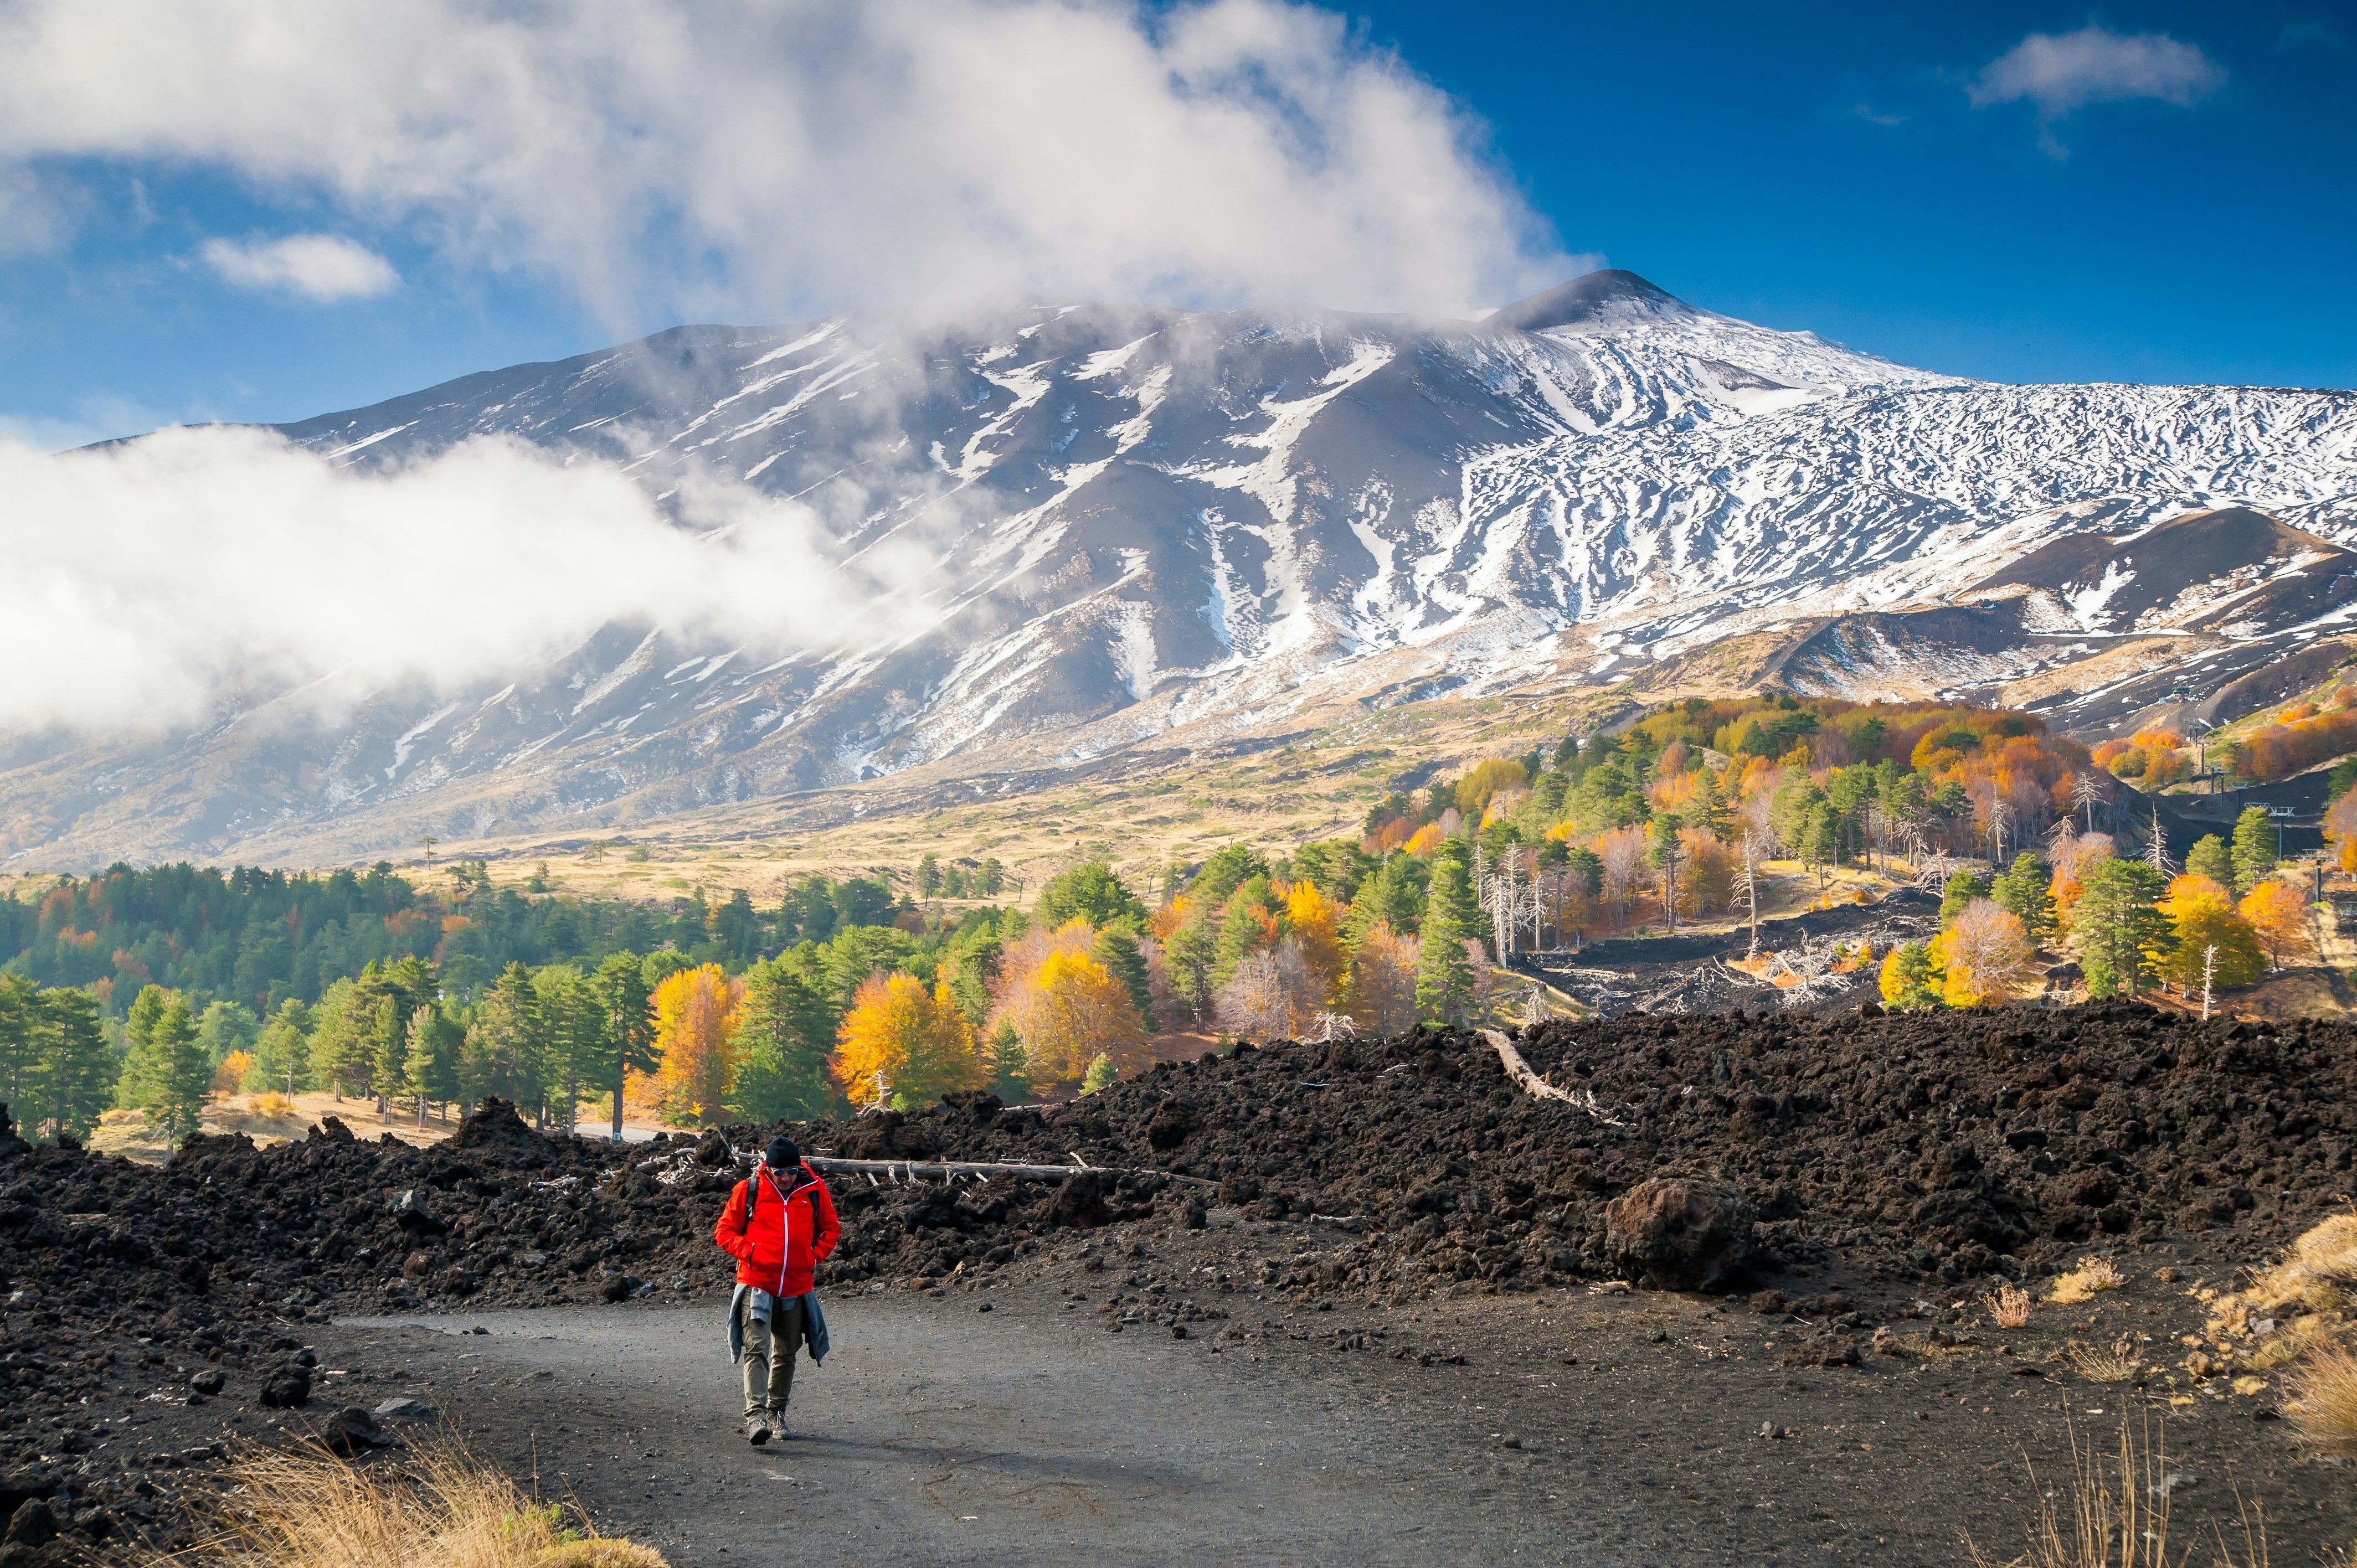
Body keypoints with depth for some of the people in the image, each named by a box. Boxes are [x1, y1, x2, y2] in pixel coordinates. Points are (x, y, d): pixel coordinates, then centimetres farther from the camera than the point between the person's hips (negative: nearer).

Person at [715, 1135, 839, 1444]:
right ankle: (755, 1414, -22)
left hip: (796, 1287, 3)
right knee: (756, 1348, -16)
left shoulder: (814, 1190, 1)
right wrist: (748, 1252, -12)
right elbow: (724, 1231, 4)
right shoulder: (748, 1190, -5)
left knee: (786, 1352, 13)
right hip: (756, 1283, -3)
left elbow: (830, 1228, 17)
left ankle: (777, 1412, 29)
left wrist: (815, 1255, 3)